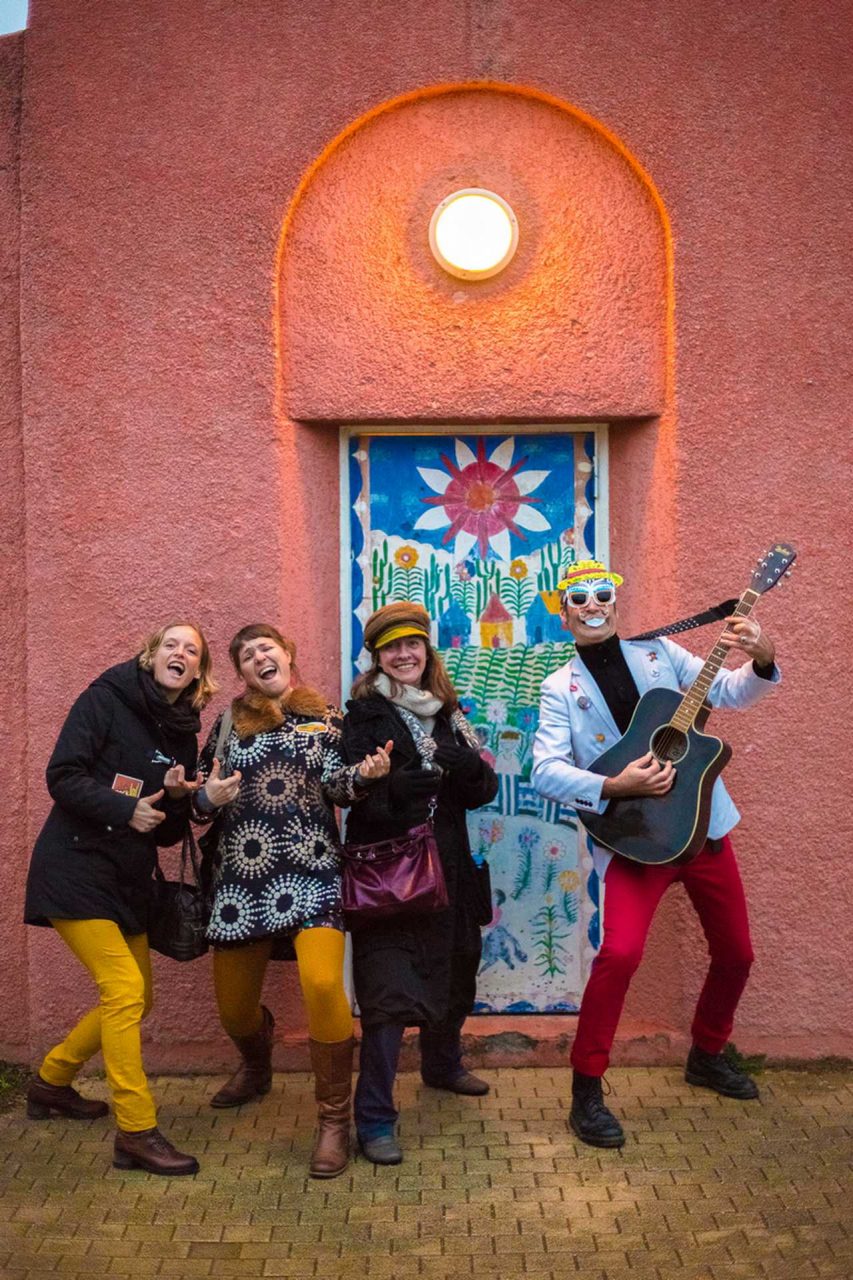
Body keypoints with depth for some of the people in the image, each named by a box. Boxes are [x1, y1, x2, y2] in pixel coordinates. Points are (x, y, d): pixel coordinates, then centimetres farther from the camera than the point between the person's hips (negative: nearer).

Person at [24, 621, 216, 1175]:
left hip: (130, 879, 8)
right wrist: (125, 808, -24)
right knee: (125, 989, -15)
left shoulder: (183, 734, 10)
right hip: (76, 867, -8)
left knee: (137, 998, 13)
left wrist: (175, 796, -10)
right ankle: (137, 1133, -7)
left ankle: (51, 1083, 35)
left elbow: (170, 833, 11)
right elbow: (63, 777, -14)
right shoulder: (106, 700, -7)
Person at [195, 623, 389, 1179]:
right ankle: (257, 1069, 48)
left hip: (311, 870, -3)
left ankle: (336, 1120, -7)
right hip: (242, 876, 3)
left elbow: (338, 786, -1)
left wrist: (363, 773, -21)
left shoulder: (325, 718, 8)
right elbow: (200, 794, 15)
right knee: (233, 1001, 10)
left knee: (323, 982, -24)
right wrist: (208, 797, -8)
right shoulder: (229, 723, 12)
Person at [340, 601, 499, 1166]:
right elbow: (350, 792, -15)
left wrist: (467, 766, -18)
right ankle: (374, 1117, 0)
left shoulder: (448, 714, 10)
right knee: (389, 988, -10)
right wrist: (396, 790, -33)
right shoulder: (364, 716, -5)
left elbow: (485, 790, 4)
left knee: (452, 972, 19)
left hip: (445, 867, 6)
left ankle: (442, 1064, 46)